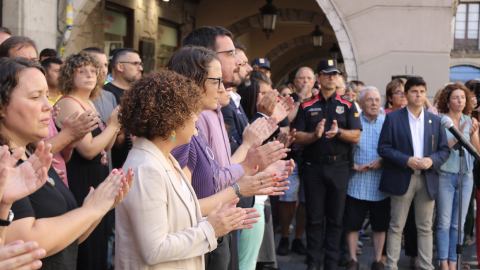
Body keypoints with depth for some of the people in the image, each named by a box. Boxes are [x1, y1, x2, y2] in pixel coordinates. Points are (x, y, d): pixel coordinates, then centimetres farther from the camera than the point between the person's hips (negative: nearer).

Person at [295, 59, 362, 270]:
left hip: (339, 167, 0)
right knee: (314, 218, 4)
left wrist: (338, 132, -19)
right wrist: (314, 135, -18)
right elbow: (298, 138, 1)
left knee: (335, 218, 5)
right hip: (313, 167, 0)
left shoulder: (347, 105, 7)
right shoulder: (307, 106, 7)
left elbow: (356, 136, -1)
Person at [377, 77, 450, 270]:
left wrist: (432, 160, -11)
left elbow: (444, 150, 10)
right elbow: (383, 148, -5)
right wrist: (407, 160, -16)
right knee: (396, 226, 2)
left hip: (428, 180, 3)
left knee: (425, 228, 8)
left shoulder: (435, 121, 11)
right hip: (402, 179, -3)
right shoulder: (393, 118, 1)